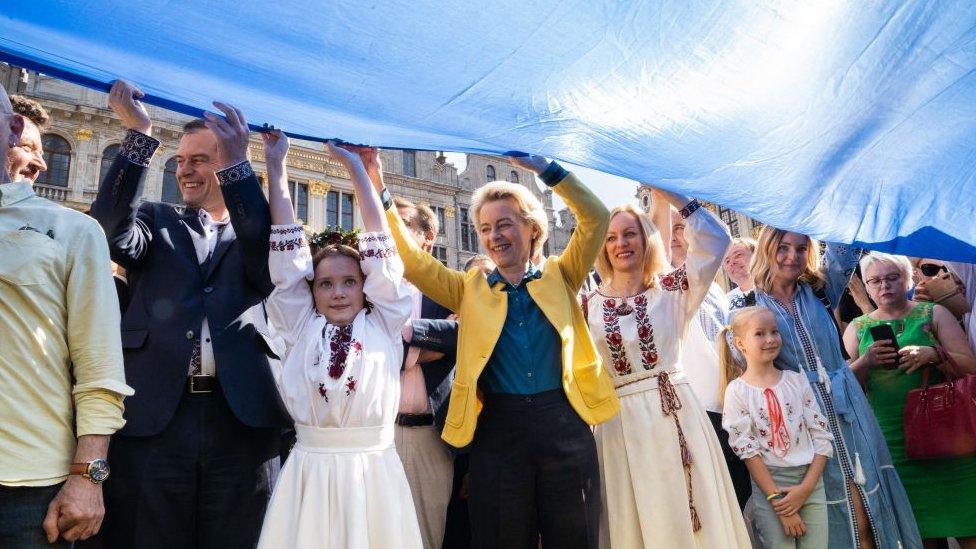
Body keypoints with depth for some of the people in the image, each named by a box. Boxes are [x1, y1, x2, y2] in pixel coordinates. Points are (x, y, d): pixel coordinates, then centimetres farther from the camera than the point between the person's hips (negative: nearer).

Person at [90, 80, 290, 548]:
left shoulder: (256, 232, 12)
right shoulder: (157, 222, 15)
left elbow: (275, 265, -11)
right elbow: (113, 232, -6)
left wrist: (235, 163, -13)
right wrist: (139, 135, -11)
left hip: (242, 420, 0)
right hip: (152, 419, 1)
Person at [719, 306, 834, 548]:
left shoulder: (796, 380, 5)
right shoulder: (737, 391, -6)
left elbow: (822, 436, 3)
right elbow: (747, 451, -8)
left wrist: (806, 487, -8)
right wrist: (778, 500, -12)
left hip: (811, 482, 3)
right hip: (768, 483, -3)